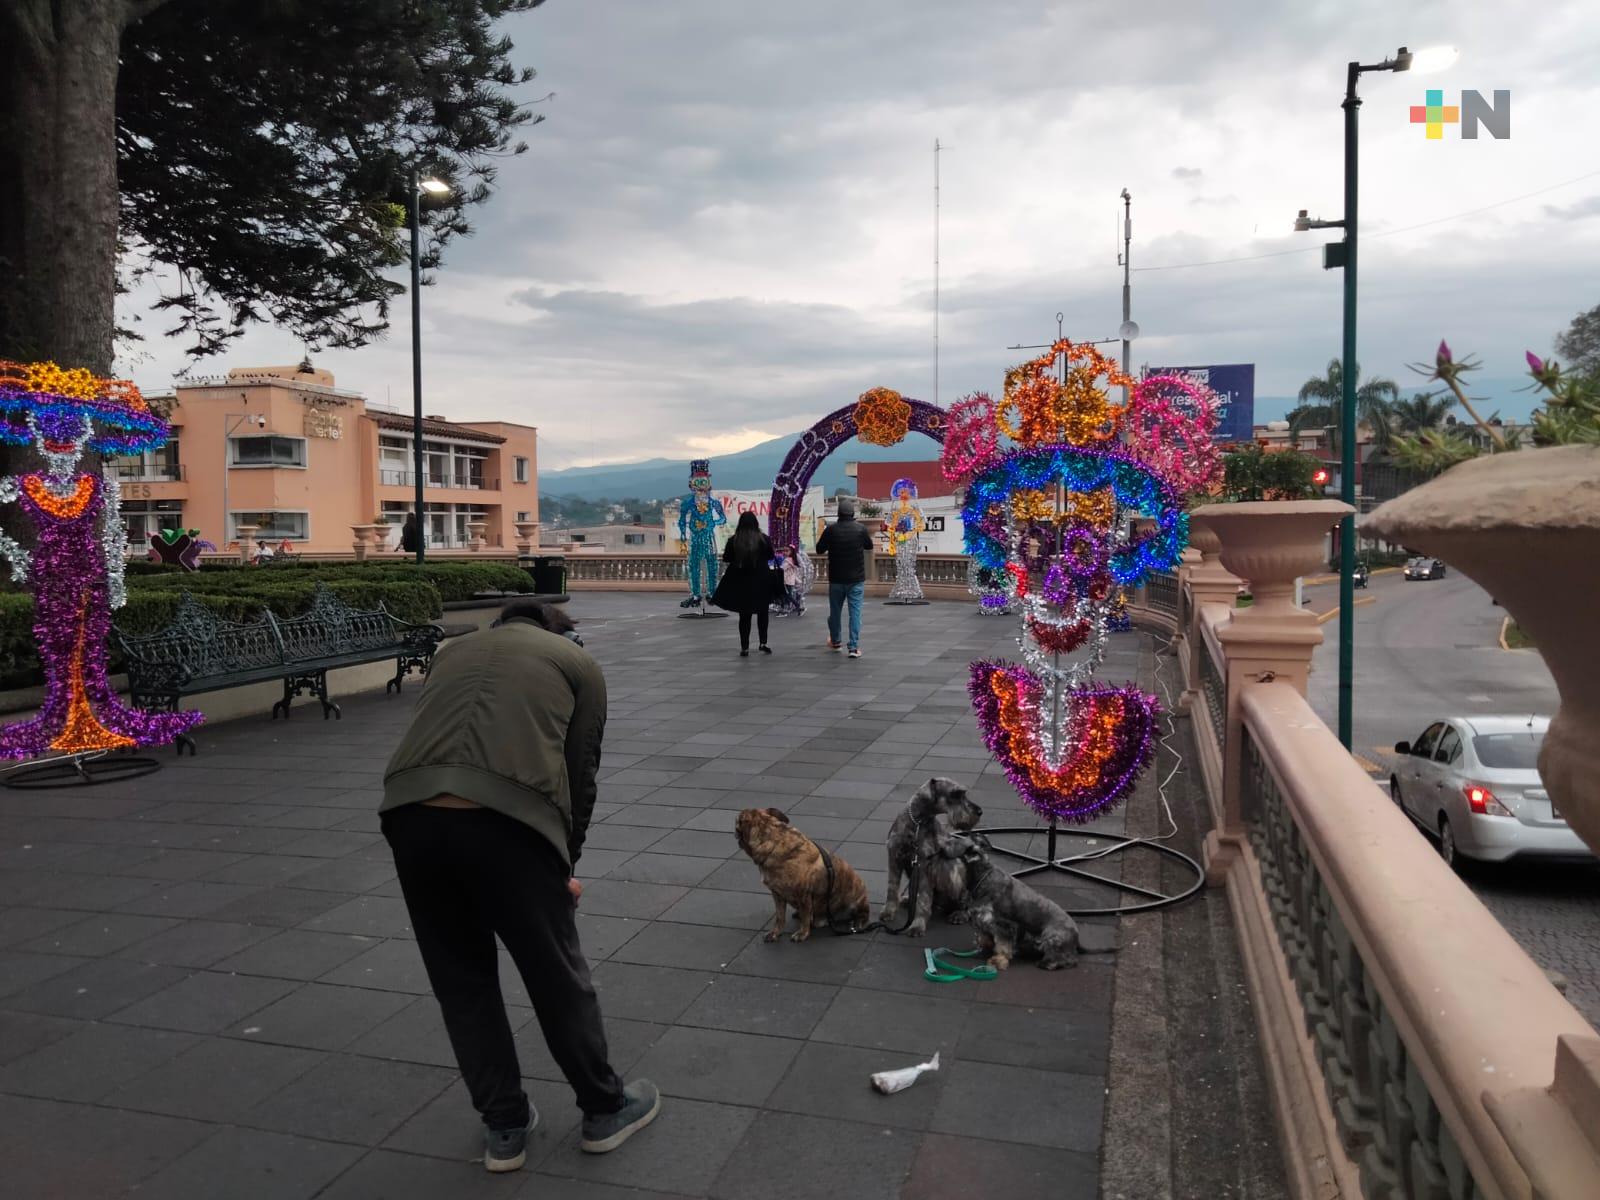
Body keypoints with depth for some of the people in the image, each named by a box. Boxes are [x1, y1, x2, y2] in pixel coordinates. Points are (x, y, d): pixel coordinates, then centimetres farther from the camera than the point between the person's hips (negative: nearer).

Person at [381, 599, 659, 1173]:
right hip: (507, 820, -3)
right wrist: (565, 864, 33)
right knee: (557, 975, 18)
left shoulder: (455, 649, 33)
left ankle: (504, 1127, 36)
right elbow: (580, 772, 19)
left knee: (460, 981, 24)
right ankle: (605, 1110, 37)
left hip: (409, 813, 3)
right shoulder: (578, 661, 23)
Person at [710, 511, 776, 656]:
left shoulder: (733, 540, -9)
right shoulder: (763, 539, -8)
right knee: (762, 612, 17)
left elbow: (726, 558, 0)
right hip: (761, 580, 0)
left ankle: (744, 648, 7)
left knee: (744, 615, 8)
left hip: (740, 581, 0)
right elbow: (771, 556, 5)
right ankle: (763, 642, 11)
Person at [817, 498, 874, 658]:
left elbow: (819, 549, 2)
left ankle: (834, 641, 35)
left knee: (834, 610, 17)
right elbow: (869, 546, 10)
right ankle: (854, 647, -7)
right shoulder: (861, 528, -7)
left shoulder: (831, 530, -9)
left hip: (836, 578, 1)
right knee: (855, 612, 0)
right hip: (856, 579, -1)